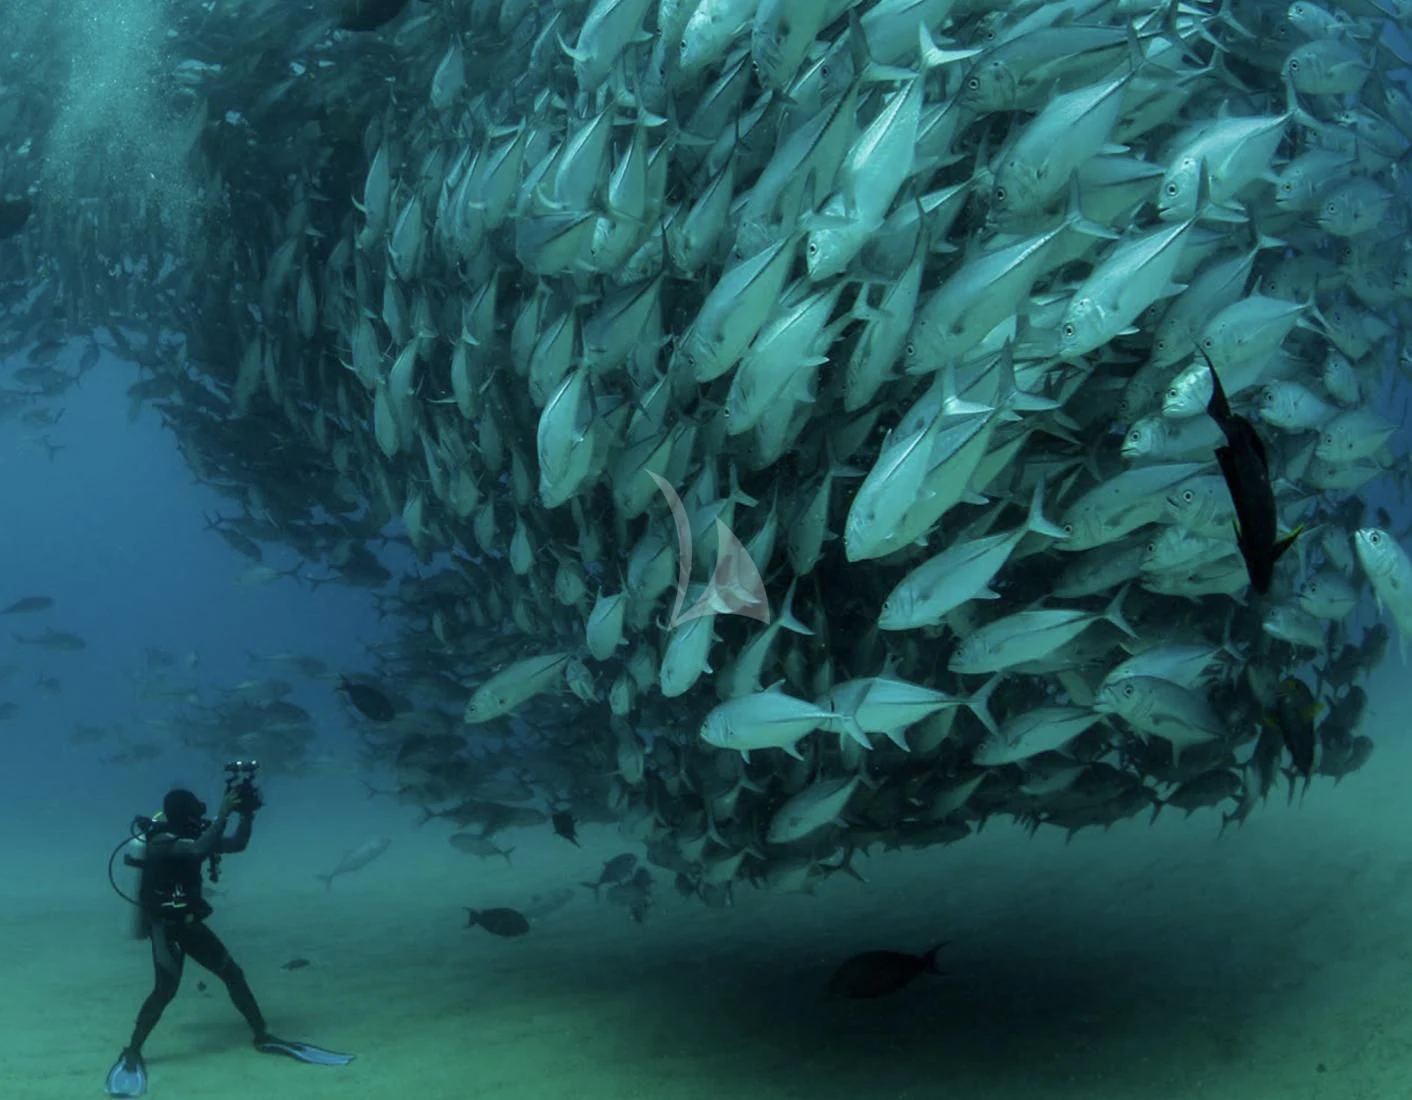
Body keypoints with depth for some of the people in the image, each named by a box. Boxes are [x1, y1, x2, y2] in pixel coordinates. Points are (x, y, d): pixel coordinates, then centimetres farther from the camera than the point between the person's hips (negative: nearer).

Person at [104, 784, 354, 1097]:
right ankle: (131, 1054, -4)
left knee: (233, 973, 6)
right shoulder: (162, 842, -22)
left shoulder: (190, 836, 4)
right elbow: (200, 850, -41)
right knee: (166, 988, -20)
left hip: (188, 922, 8)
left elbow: (237, 844, 6)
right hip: (165, 925, -8)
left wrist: (247, 814, -8)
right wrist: (223, 812, -35)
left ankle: (262, 1037, 13)